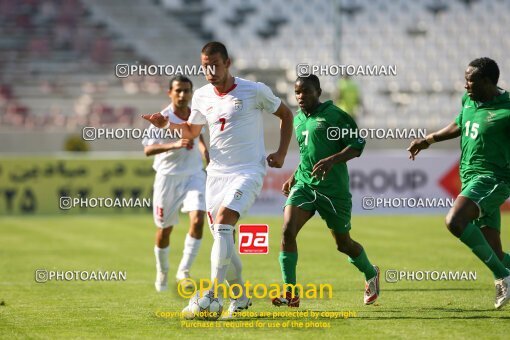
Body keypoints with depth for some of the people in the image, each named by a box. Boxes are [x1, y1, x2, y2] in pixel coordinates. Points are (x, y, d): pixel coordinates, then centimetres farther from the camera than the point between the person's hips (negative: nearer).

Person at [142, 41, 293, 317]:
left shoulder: (255, 91, -6)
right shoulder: (202, 96, 7)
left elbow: (286, 115, 8)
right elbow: (191, 131, 24)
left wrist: (281, 153, -1)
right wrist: (167, 124, 4)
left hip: (248, 172, -6)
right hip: (216, 173, 6)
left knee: (222, 225, -25)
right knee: (223, 239, 4)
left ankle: (212, 295, -31)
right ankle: (239, 298, 21)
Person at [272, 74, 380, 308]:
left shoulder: (334, 115, -8)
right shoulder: (298, 119, 13)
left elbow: (357, 146, -11)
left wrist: (332, 160, -25)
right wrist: (294, 178, 18)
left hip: (333, 189, -5)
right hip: (303, 185, 5)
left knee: (343, 243, 8)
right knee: (288, 231, -18)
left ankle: (371, 274, 40)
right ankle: (291, 293, -15)